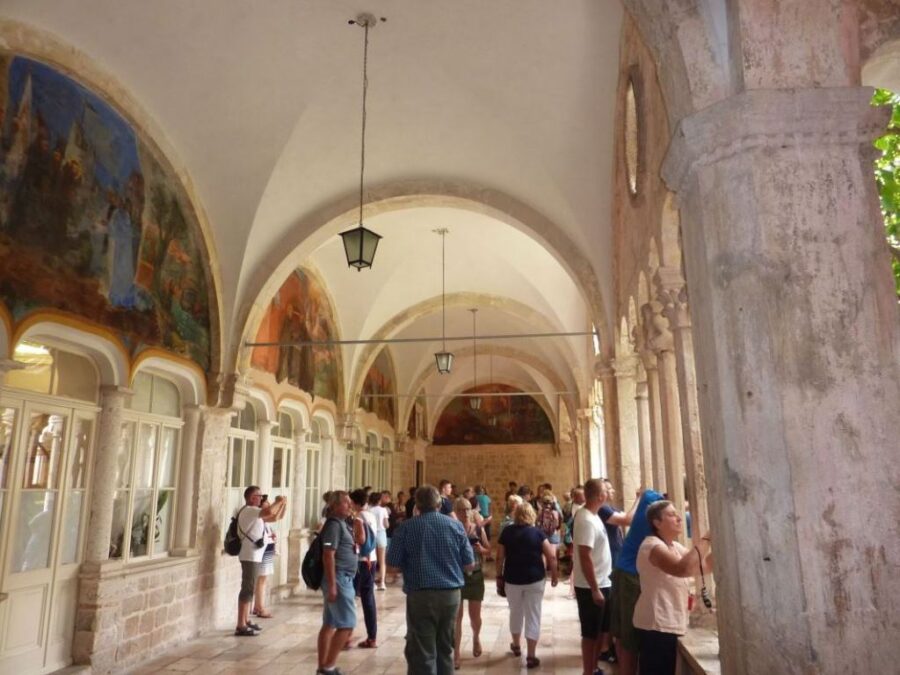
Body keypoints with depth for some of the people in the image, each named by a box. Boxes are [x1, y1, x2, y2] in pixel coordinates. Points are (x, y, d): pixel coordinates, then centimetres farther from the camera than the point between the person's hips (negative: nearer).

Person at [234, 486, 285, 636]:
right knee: (248, 589, -8)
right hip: (250, 556, -10)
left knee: (250, 589, 15)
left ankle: (246, 621, 23)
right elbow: (269, 511, -32)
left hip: (254, 556, 10)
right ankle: (241, 626, -6)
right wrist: (278, 501, -16)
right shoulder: (248, 510, -15)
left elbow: (273, 517, 21)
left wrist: (282, 504, 7)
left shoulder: (254, 512, 17)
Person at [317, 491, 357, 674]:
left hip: (343, 579, 10)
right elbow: (328, 555, -21)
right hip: (339, 579, -10)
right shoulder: (334, 524, -15)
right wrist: (332, 585, -24)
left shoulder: (342, 524, 15)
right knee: (347, 624, -8)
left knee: (330, 624, 11)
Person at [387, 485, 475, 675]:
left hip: (420, 595, -3)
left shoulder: (406, 527, -6)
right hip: (451, 594, 3)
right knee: (445, 649, 19)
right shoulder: (456, 525, 2)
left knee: (422, 653, 4)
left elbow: (393, 563, -5)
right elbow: (469, 565, 3)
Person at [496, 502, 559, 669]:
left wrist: (499, 577, 7)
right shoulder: (537, 533, -4)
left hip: (512, 579, 2)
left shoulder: (506, 532, -1)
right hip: (535, 579, -2)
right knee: (533, 616, 5)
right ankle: (531, 656, 5)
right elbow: (551, 557, -7)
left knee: (515, 613, 20)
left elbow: (500, 558, -2)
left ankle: (516, 646, 38)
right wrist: (554, 574, 5)